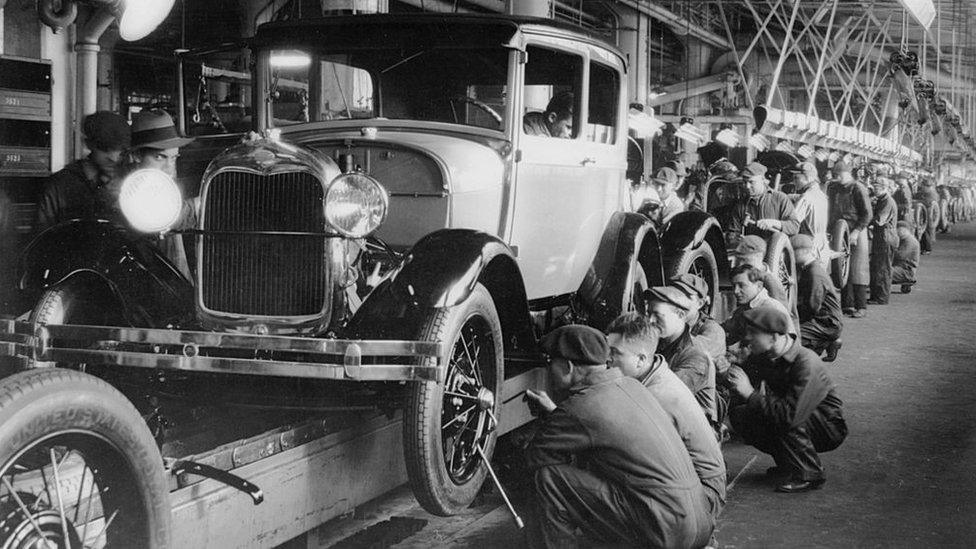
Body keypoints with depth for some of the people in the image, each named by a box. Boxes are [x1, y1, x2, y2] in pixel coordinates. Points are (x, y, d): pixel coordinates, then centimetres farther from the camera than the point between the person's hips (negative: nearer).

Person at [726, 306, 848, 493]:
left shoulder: (806, 363, -32)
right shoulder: (760, 356, -8)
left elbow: (791, 416, -41)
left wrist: (750, 394, -37)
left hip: (828, 427, -7)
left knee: (785, 420, -36)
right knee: (739, 415, -11)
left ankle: (810, 475, -16)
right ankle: (788, 463, 6)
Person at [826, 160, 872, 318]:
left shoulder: (858, 189, -8)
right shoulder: (833, 188, 12)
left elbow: (867, 214, -10)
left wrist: (856, 232, -18)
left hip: (855, 234, -6)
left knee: (857, 270, -5)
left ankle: (861, 306, -1)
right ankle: (847, 305, 11)